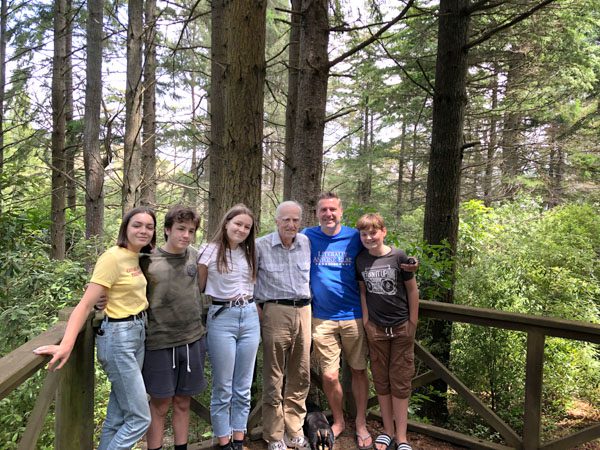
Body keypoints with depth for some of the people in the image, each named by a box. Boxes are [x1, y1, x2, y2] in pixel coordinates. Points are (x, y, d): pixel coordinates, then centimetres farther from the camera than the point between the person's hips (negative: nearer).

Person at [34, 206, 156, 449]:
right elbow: (86, 303, -23)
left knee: (118, 416, 16)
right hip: (119, 337, -8)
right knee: (139, 418, -3)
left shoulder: (136, 257, 8)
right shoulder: (112, 257, -16)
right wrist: (66, 344, -33)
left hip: (138, 334, 8)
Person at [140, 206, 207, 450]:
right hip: (159, 342, -3)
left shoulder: (195, 256, 2)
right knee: (160, 405, 9)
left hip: (193, 340, 3)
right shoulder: (148, 260, -8)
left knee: (183, 403, 16)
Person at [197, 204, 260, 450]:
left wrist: (257, 313, 10)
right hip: (221, 319, -4)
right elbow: (198, 288, 2)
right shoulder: (210, 251, -4)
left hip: (250, 318, 5)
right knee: (223, 388, 4)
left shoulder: (250, 253, 10)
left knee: (243, 387, 11)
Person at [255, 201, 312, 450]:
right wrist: (258, 307, -3)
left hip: (303, 311, 4)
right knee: (274, 377, 4)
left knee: (301, 375, 11)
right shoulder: (261, 246, -4)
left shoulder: (307, 243, 7)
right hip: (275, 312, -4)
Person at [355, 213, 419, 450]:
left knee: (400, 381, 5)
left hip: (401, 327, -2)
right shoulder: (360, 260, -2)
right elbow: (363, 292, 6)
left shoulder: (398, 257, -11)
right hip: (375, 328, 3)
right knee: (381, 381, 11)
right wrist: (366, 322, 1)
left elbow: (412, 290, -3)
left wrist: (413, 322, -2)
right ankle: (387, 431, 26)